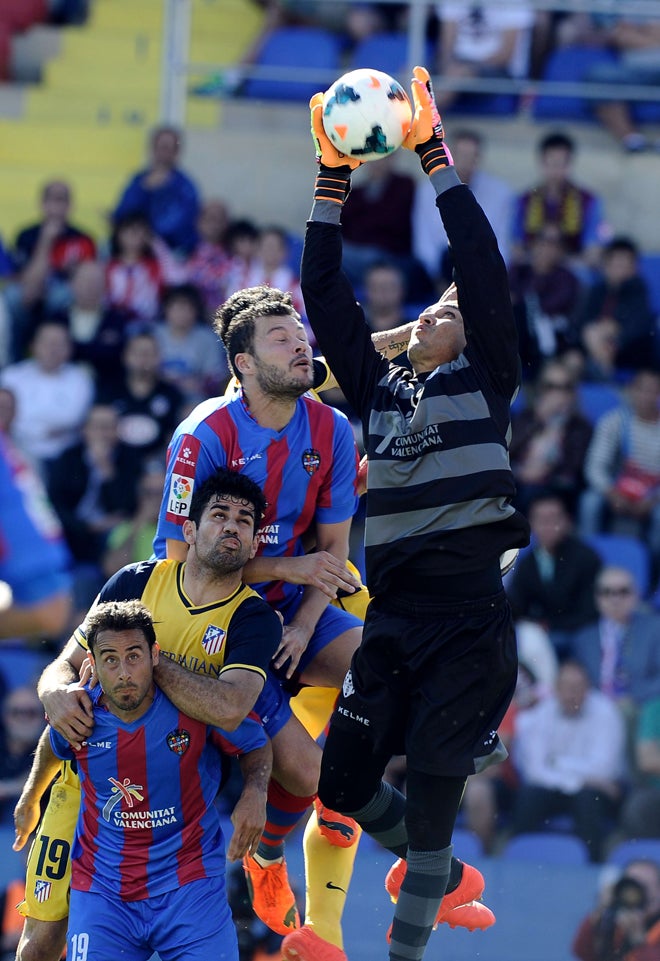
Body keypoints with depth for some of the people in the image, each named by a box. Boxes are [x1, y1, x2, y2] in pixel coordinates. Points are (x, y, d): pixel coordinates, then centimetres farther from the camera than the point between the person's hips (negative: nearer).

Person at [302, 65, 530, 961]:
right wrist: (333, 179, 4)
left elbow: (486, 272, -8)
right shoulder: (381, 389, 15)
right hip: (392, 616, 6)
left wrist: (436, 156, -11)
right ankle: (444, 878, 30)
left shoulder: (486, 382, 2)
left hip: (468, 624, -6)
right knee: (343, 783, 6)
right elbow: (328, 301, 10)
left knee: (434, 792, -7)